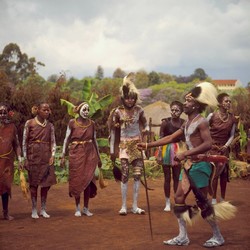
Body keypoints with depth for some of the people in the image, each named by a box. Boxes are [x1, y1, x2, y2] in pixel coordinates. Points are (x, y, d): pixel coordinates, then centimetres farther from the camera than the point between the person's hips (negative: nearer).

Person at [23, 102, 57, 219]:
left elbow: (53, 142, 7)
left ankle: (43, 209, 13)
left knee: (46, 182, 2)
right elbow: (24, 141, 0)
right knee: (34, 183, 2)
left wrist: (52, 156, -6)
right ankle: (34, 210, 10)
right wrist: (25, 158, -4)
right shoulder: (29, 123, -1)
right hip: (33, 155, -3)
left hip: (46, 156, 3)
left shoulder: (50, 125, 8)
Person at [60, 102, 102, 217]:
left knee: (88, 180, 2)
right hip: (76, 153, -2)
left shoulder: (91, 123, 4)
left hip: (89, 153, 2)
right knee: (77, 180, 3)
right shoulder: (72, 123, -3)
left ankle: (86, 208, 11)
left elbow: (95, 140, 11)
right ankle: (77, 208, 12)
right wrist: (63, 155, -5)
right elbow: (67, 139, 0)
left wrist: (98, 157, 14)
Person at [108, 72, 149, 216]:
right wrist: (112, 150, 1)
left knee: (138, 174, 0)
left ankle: (135, 206, 7)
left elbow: (146, 125, 11)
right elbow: (113, 131, 1)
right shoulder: (118, 112, -5)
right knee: (125, 175, -6)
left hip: (137, 144, 2)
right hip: (124, 145, -2)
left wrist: (147, 130, -13)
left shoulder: (139, 110, 0)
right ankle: (124, 206, 1)